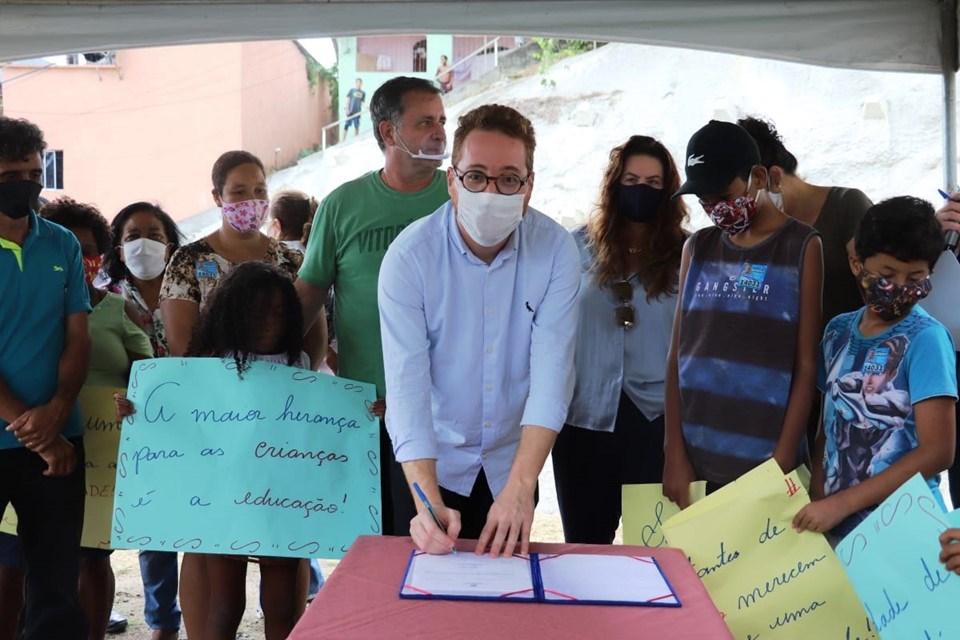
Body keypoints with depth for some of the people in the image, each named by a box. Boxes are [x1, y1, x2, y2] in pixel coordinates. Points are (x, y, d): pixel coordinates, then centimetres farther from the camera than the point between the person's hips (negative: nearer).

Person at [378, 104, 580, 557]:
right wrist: (427, 501, -37)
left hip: (513, 464, 2)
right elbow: (407, 384, -25)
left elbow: (552, 370, -21)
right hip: (433, 466, -2)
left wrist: (520, 486, -33)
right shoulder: (409, 256, -18)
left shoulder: (555, 251, -14)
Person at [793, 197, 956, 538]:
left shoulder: (925, 339, -11)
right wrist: (816, 501, -3)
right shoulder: (838, 331, 5)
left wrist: (841, 504, -15)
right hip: (834, 522, 5)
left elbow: (937, 452, -14)